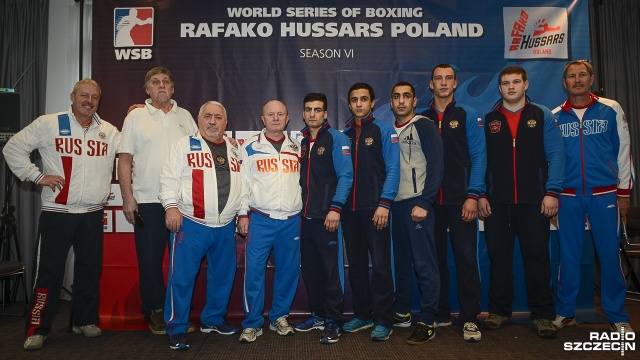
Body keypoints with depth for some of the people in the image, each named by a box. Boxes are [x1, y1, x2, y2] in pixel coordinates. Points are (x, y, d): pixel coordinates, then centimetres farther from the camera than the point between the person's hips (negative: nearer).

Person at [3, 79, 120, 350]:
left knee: (90, 270, 11)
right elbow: (13, 148, 1)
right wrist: (37, 176, -6)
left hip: (93, 215, 3)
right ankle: (37, 329, 13)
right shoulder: (49, 124, -1)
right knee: (49, 271, 1)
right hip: (57, 213, -3)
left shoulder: (109, 131, 8)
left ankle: (85, 321, 26)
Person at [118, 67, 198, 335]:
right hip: (147, 201, -2)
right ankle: (155, 312, 19)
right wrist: (127, 197, -6)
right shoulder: (136, 116, 5)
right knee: (150, 259, 4)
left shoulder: (184, 116, 11)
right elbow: (124, 159, 2)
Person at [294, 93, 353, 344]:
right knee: (310, 269, 12)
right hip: (305, 217, 6)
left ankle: (333, 321, 10)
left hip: (326, 216, -6)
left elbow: (345, 176, -11)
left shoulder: (336, 138, -3)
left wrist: (335, 208, -20)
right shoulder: (301, 142, 14)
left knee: (331, 269, 0)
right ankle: (318, 314, 26)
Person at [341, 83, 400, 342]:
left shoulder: (384, 130, 1)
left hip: (374, 209, -5)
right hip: (350, 210, 5)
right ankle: (362, 315, 25)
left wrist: (384, 204, -15)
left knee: (380, 265, -2)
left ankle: (383, 321, 9)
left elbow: (393, 169, -7)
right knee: (355, 265, 11)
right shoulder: (345, 134, 14)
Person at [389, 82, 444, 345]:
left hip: (417, 204, -6)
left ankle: (427, 323, 5)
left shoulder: (425, 127, -3)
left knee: (424, 264, -4)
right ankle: (402, 313, 25)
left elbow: (436, 167, -9)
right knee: (401, 261, 13)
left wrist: (424, 203, -15)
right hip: (396, 204, 6)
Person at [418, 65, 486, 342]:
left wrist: (473, 195, -11)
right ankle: (440, 314, 23)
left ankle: (469, 318, 10)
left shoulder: (468, 116, 4)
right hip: (430, 201, 3)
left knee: (466, 257, -2)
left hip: (460, 200, -2)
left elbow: (478, 157, -2)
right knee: (435, 258, 9)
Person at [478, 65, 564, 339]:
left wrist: (552, 192, -9)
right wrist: (480, 195, -3)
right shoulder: (487, 120, 9)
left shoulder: (542, 116, 6)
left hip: (534, 201, -1)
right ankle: (499, 311, 19)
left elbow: (555, 155, 0)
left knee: (537, 257, 4)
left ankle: (543, 315, 16)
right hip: (497, 202, 1)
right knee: (498, 256, 7)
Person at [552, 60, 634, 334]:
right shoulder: (555, 116, 6)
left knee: (609, 255, 3)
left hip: (604, 193, -1)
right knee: (568, 255, 7)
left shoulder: (611, 110, 4)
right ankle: (565, 312, 19)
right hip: (568, 196, 1)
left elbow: (623, 151, 5)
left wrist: (624, 191, 3)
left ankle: (617, 316, 18)